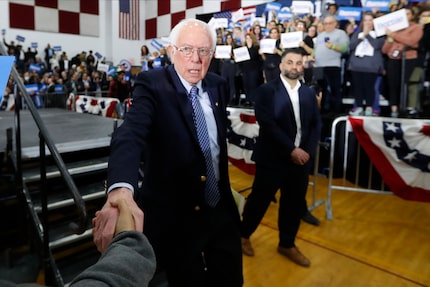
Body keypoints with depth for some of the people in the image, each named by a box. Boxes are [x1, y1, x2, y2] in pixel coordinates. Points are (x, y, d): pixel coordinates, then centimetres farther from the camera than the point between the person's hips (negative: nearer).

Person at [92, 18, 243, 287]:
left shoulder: (219, 85, 1)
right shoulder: (152, 85, -16)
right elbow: (130, 134, -35)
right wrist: (121, 190, -53)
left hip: (221, 211, 6)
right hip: (175, 217, -5)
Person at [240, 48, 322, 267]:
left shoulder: (309, 93, 10)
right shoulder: (267, 91, -7)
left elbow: (316, 125, 8)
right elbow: (268, 124, -17)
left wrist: (308, 151, -7)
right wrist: (291, 150, -19)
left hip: (301, 158, 5)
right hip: (273, 157, -5)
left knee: (295, 203, 13)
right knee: (260, 199, 8)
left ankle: (287, 244, 33)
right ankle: (243, 235, 32)